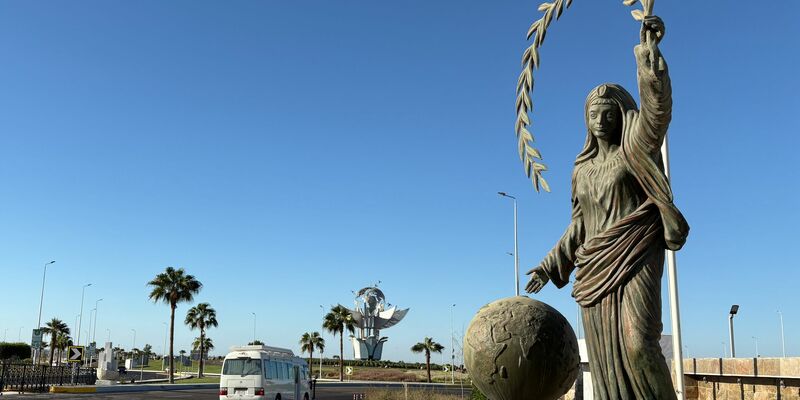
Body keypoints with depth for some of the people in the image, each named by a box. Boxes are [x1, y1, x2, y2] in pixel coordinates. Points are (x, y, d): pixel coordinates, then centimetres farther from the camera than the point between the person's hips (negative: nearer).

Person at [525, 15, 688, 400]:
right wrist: (551, 266, 18)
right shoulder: (582, 170, 18)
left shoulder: (636, 148, 2)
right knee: (605, 360, 0)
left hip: (636, 261, -5)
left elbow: (656, 107, -17)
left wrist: (649, 51, -29)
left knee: (638, 345, -23)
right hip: (595, 270, 6)